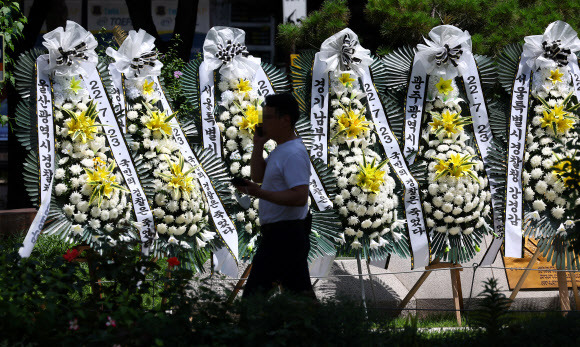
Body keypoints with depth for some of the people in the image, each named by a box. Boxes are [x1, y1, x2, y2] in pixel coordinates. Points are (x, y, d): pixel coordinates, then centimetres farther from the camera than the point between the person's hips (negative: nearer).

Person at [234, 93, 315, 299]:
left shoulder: (294, 154, -18)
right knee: (300, 292, 11)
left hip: (283, 236, -11)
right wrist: (258, 145, 10)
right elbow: (258, 175, 21)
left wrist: (260, 193, -30)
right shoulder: (281, 150, 15)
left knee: (255, 294, -9)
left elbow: (299, 197, -27)